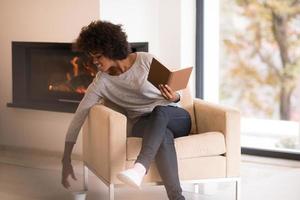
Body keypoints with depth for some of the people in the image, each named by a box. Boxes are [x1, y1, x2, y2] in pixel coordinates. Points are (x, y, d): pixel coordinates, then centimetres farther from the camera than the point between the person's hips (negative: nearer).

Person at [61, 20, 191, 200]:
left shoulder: (147, 61, -7)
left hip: (176, 117, 0)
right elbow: (79, 116, -4)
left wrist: (174, 97, -23)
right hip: (144, 124, 0)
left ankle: (140, 168, -56)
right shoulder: (101, 82, -3)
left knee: (159, 111, -38)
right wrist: (66, 160, -7)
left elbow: (175, 94, 2)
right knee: (163, 135, -38)